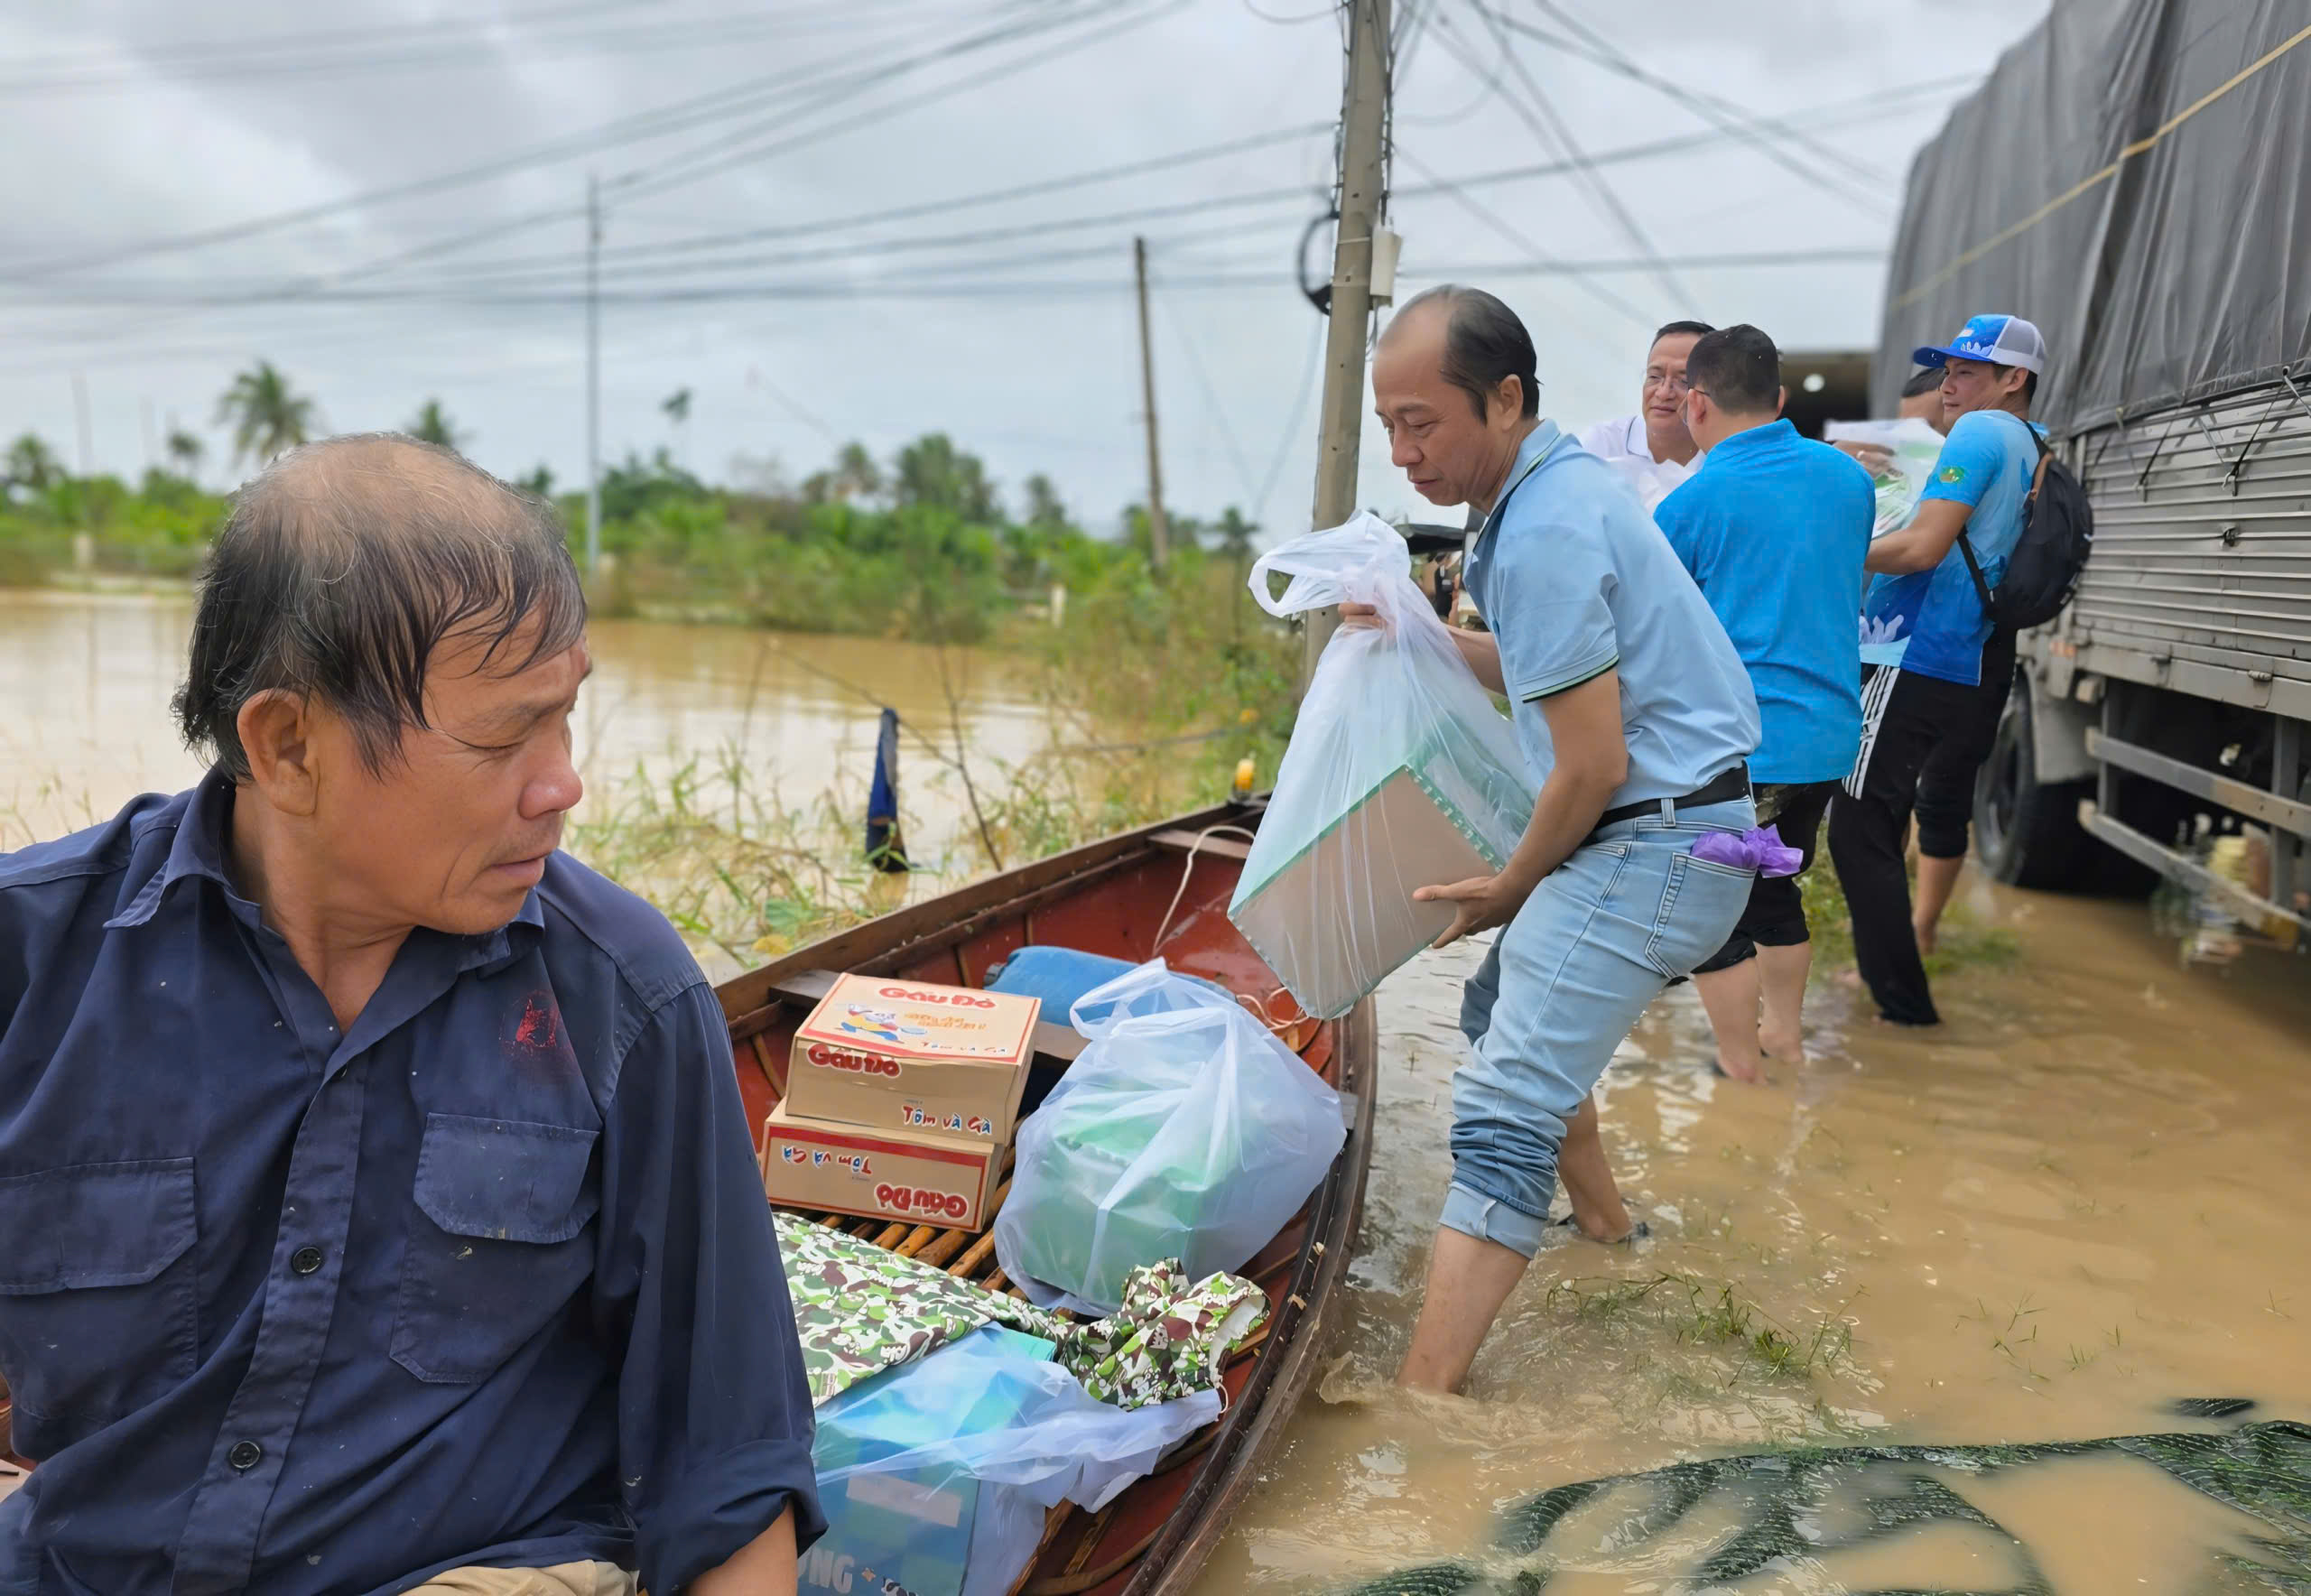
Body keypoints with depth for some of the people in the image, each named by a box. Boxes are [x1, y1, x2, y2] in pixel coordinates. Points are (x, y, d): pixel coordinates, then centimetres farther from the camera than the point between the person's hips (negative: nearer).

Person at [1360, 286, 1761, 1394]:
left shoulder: (1542, 534, -21)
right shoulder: (1564, 481, 11)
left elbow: (1595, 765, -21)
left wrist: (1509, 889, -6)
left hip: (1652, 845, -11)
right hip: (1665, 833, 11)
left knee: (1502, 1115, -18)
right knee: (1506, 1005, 28)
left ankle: (1420, 1401, -21)